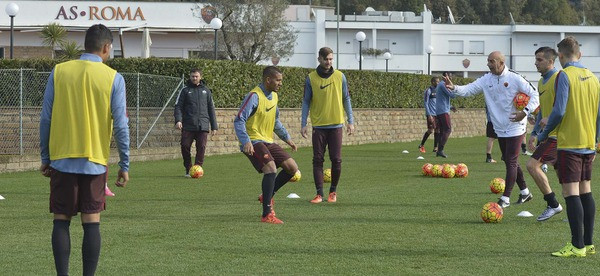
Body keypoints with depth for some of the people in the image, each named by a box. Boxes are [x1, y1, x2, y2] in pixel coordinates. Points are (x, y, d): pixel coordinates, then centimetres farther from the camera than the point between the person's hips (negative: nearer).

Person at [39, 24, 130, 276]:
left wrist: (45, 158, 11)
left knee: (61, 221, 6)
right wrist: (124, 165, 4)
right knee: (91, 222, 4)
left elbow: (46, 119, 2)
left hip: (62, 160, 1)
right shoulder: (113, 78, -3)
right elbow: (120, 126, -4)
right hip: (94, 162, -1)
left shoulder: (59, 72, 1)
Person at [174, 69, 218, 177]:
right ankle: (188, 170, 9)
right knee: (185, 146, -7)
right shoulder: (185, 90, 9)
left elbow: (211, 109, 16)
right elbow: (178, 106, 3)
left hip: (203, 126, 1)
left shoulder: (206, 91, 15)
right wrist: (178, 120, -14)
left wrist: (214, 126, 12)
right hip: (188, 126, -1)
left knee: (201, 148, -8)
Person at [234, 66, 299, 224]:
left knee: (292, 168, 1)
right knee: (271, 168, -28)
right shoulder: (254, 96, -16)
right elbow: (239, 121, -21)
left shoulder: (274, 96, 12)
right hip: (253, 142, -9)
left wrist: (286, 137, 26)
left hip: (267, 141, 9)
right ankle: (267, 214, -26)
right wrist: (246, 141, -33)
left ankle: (267, 196, 19)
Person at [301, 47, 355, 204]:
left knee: (336, 160, -1)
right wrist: (304, 124, -2)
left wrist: (351, 121, 4)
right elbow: (306, 102, 4)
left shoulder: (340, 77, 3)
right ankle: (319, 193, 2)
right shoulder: (311, 78, 1)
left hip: (336, 125, 1)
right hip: (318, 126, 0)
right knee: (317, 160, -2)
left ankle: (333, 191, 15)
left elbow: (346, 99, 9)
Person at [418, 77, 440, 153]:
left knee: (437, 130, 2)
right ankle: (421, 145, 7)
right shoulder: (428, 91, -8)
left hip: (437, 114, 7)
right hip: (431, 114, -7)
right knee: (430, 130, -9)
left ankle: (435, 147, 8)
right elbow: (426, 103, -11)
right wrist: (429, 115, -17)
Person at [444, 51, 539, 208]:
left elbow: (534, 94, -11)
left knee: (511, 161, -8)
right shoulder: (486, 80, 1)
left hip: (515, 128, -6)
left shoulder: (515, 78, -14)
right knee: (509, 161, 14)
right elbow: (468, 90, -6)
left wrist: (525, 112, -22)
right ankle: (525, 192, 29)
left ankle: (505, 198, -5)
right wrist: (454, 88, -25)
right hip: (500, 129, 6)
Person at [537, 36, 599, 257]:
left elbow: (559, 110, -17)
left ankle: (577, 246, -11)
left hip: (569, 144, -7)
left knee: (571, 193, -7)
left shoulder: (564, 76, -11)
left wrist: (544, 134, -3)